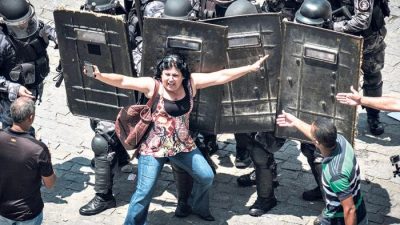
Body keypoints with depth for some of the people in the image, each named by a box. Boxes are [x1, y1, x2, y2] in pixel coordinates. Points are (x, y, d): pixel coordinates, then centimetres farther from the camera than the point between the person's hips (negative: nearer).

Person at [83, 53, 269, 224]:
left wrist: (251, 68, -7)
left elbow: (221, 76, -6)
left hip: (183, 145, 5)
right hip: (154, 148, -4)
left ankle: (198, 207, 42)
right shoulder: (152, 85, -15)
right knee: (144, 192, -5)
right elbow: (122, 81, -22)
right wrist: (99, 75, -37)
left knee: (206, 176, 13)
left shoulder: (191, 82, -5)